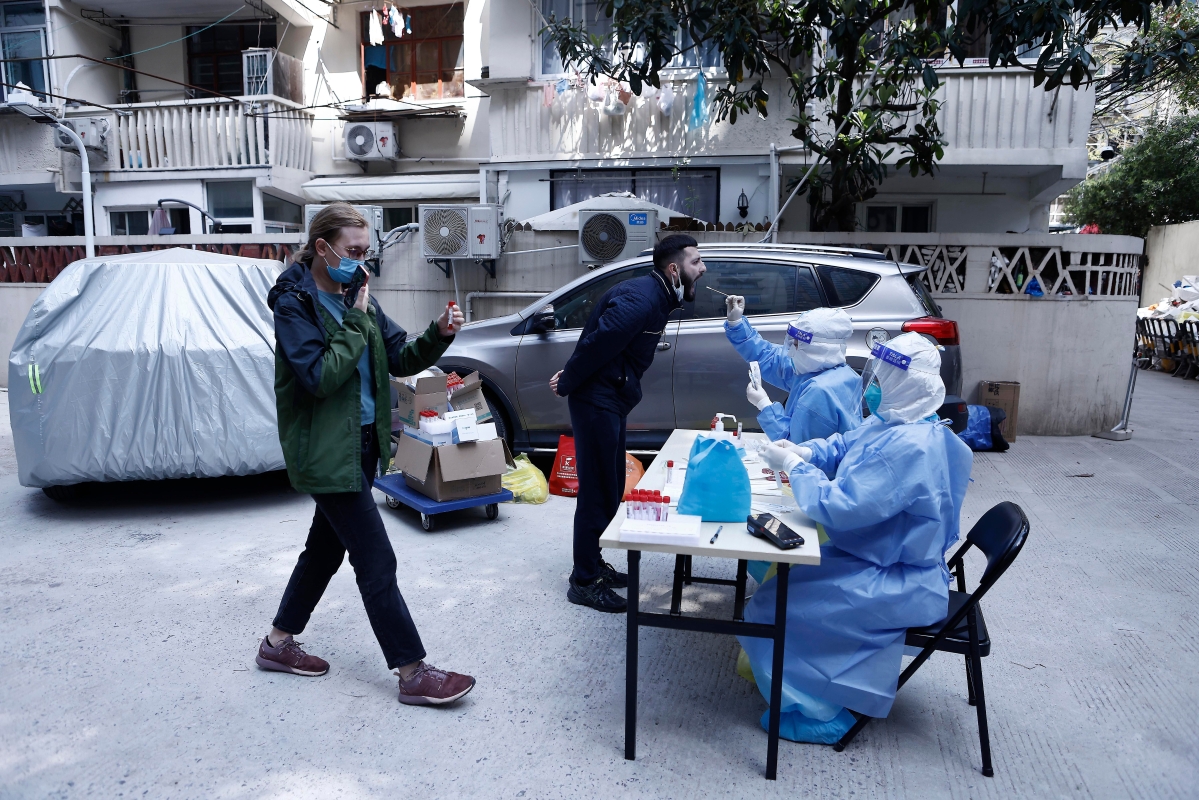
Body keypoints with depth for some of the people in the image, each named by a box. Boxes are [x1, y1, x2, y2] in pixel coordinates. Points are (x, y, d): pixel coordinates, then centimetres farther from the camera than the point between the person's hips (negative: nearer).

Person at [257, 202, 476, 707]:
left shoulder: (356, 297, 10)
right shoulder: (294, 303, -12)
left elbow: (400, 359, 8)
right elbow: (319, 376, -24)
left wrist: (438, 336, -9)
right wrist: (356, 322, -19)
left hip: (361, 443, 9)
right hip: (326, 452, -9)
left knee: (327, 547, 19)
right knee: (377, 561, -6)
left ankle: (278, 643, 37)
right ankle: (414, 674, 4)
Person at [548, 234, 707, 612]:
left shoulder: (657, 297, 12)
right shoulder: (640, 298, -21)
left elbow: (599, 343, 13)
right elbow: (597, 343, -24)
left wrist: (570, 377, 5)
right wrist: (566, 385, -11)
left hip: (610, 401, 10)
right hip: (596, 402, -10)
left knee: (611, 488, 16)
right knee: (597, 491, -4)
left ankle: (593, 563, 30)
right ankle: (584, 581, 8)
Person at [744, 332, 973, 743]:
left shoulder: (910, 447, -30)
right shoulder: (890, 423, 2)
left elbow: (839, 508, -31)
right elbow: (840, 447, 14)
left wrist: (792, 464, -18)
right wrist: (801, 452, -8)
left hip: (902, 586, -10)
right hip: (878, 558, 10)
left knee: (778, 602, -11)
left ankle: (816, 711, 6)